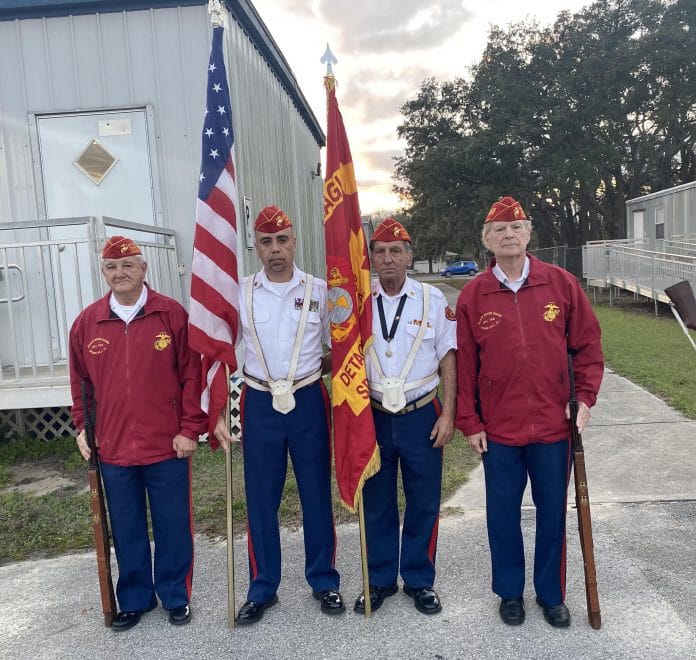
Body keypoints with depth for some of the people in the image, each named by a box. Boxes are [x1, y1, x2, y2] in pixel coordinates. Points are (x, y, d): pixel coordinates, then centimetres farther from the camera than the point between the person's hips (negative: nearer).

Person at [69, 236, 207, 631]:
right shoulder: (87, 322, 4)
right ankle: (134, 600, 36)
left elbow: (193, 375, -6)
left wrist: (190, 429, -8)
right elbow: (80, 382, 13)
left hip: (168, 448, -2)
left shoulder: (173, 314, -6)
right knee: (127, 532, 16)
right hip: (113, 450, 3)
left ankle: (176, 596, 31)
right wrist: (83, 428, 9)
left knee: (173, 527, 11)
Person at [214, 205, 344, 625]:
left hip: (309, 400, 0)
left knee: (317, 493, 10)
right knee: (261, 499, 8)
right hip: (260, 403, 1)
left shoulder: (319, 291, -1)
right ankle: (262, 589, 26)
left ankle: (324, 581, 28)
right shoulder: (240, 293, 0)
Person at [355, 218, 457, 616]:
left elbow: (448, 360, 0)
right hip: (374, 416, 1)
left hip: (422, 416, -1)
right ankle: (380, 580, 30)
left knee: (424, 504, 9)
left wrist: (448, 415, -4)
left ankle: (420, 581, 29)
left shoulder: (433, 300, -4)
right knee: (376, 503, 12)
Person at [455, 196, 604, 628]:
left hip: (554, 426, 1)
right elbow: (464, 364, 0)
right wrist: (469, 423, 0)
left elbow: (588, 345, 4)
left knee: (552, 511, 14)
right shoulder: (473, 295, -3)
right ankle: (510, 593, 33)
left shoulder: (562, 283, -2)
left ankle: (552, 594, 35)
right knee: (503, 512, 13)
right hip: (498, 429, 0)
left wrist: (586, 397, -3)